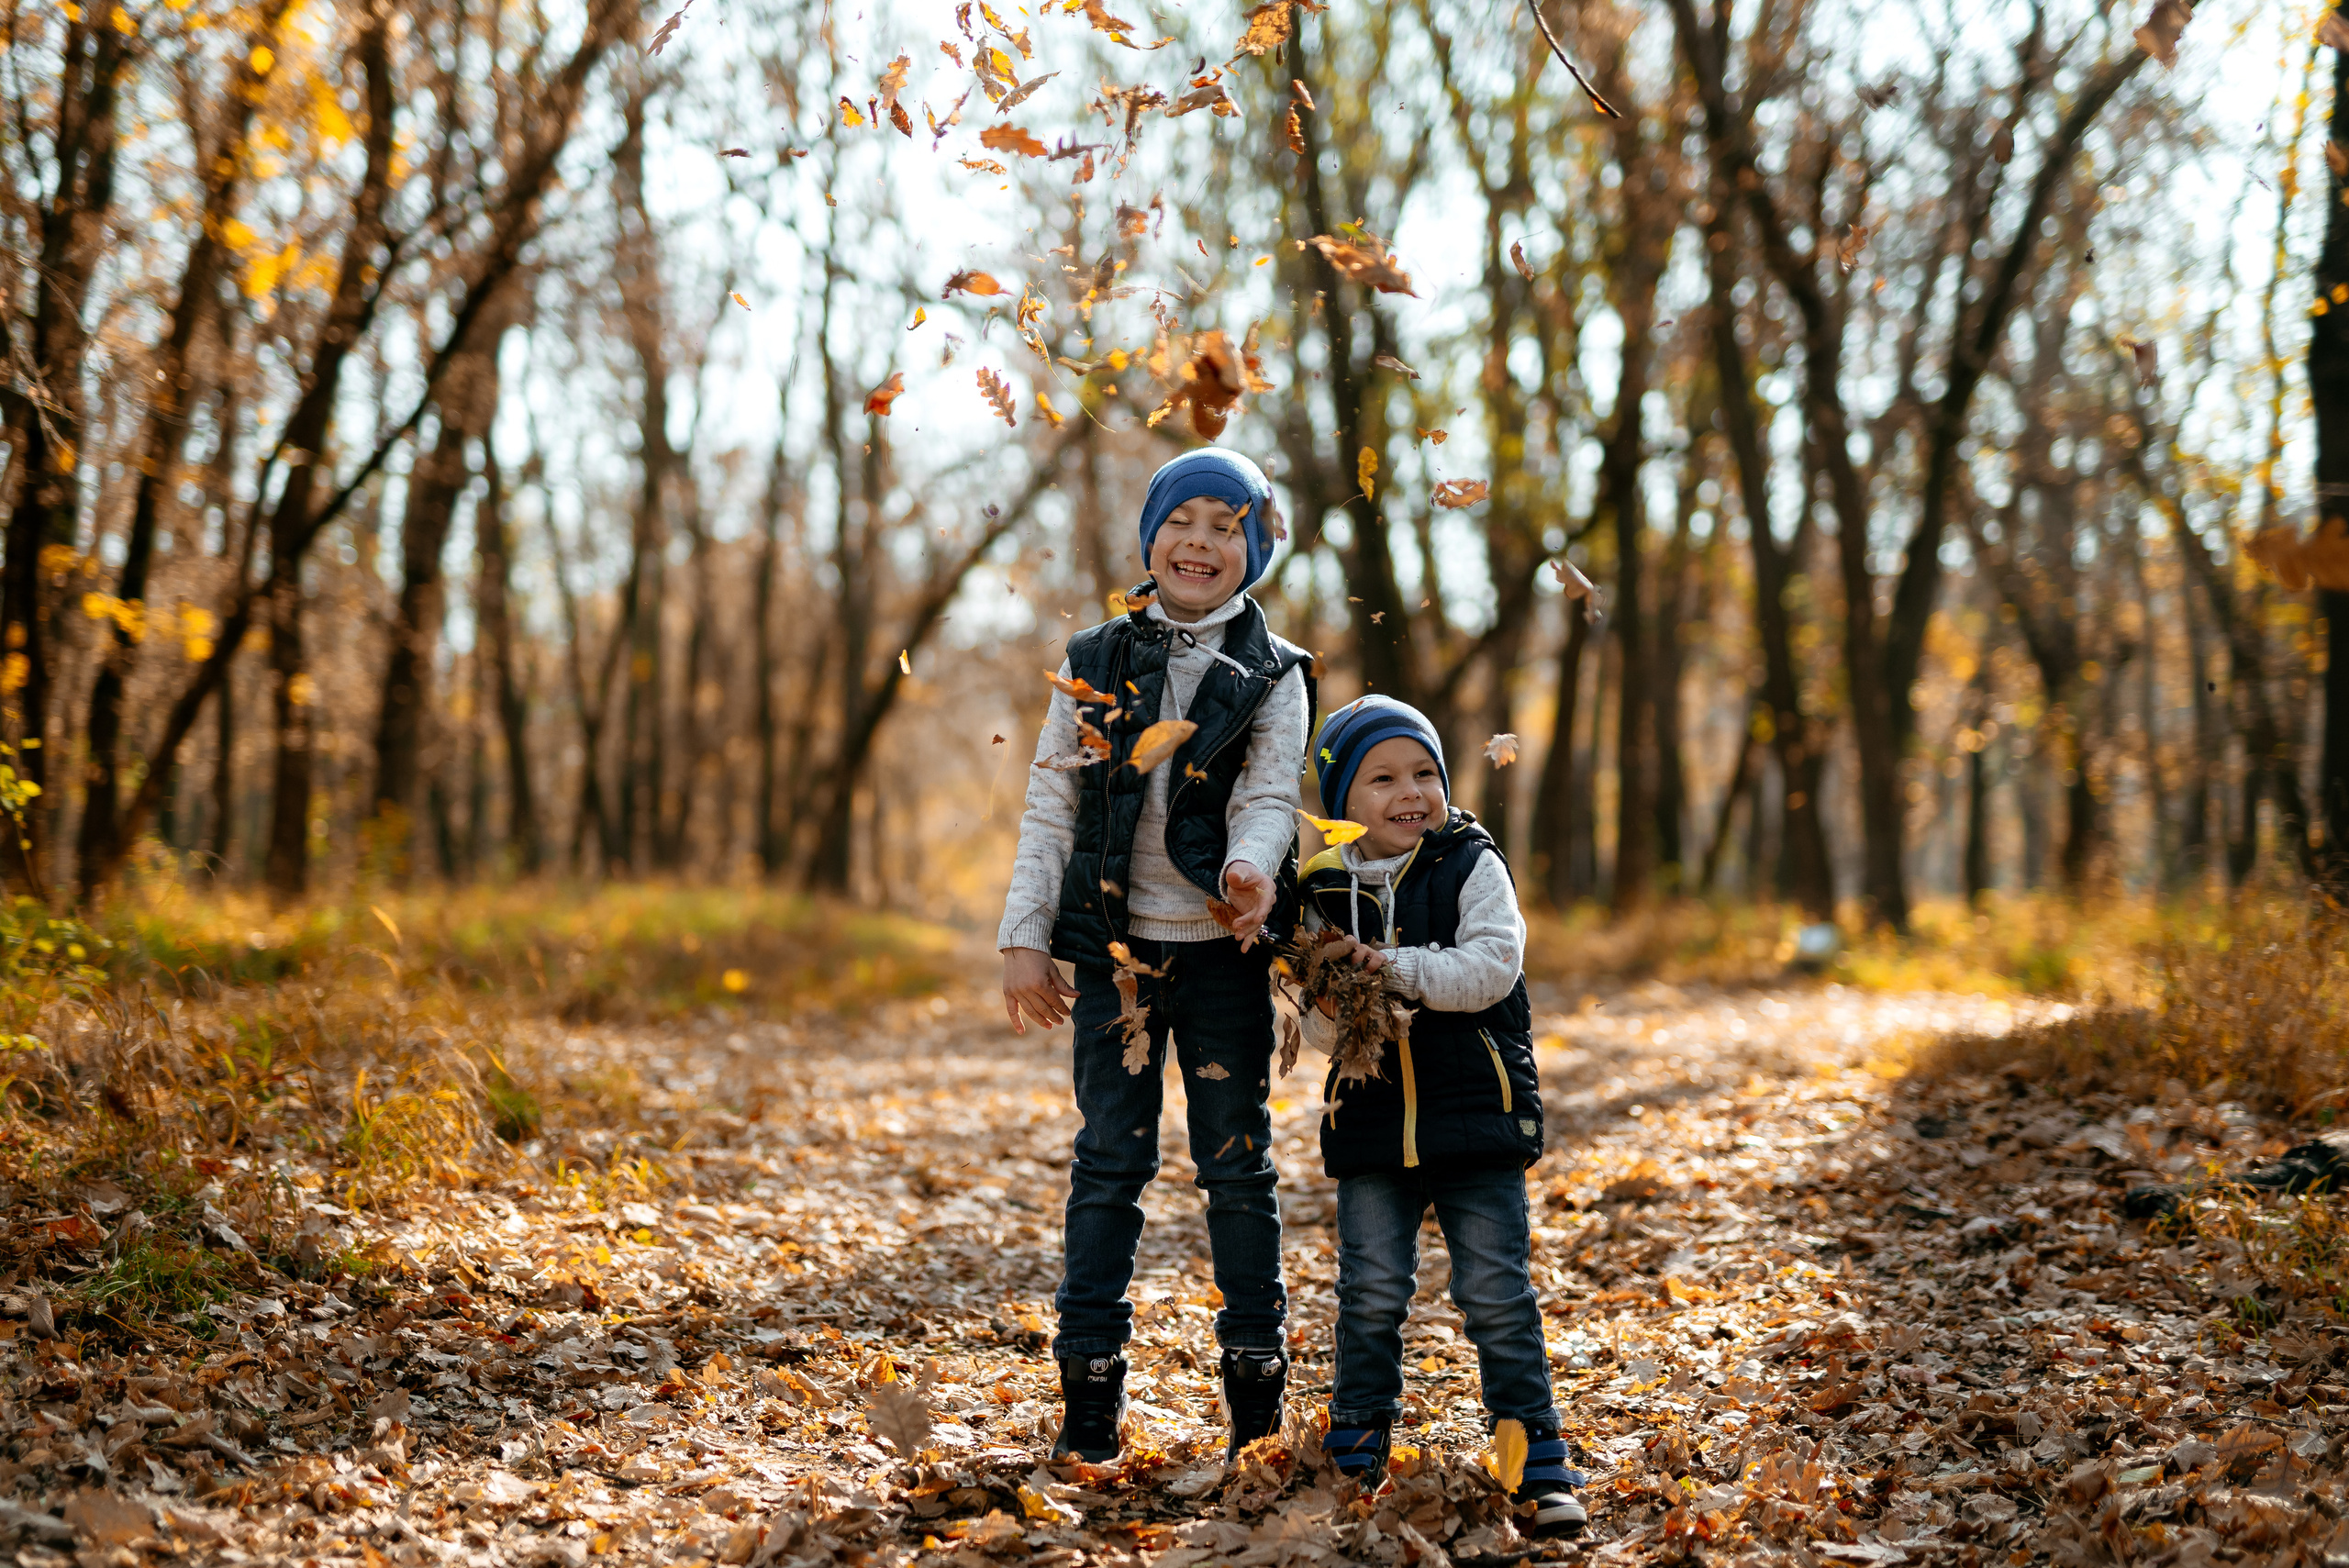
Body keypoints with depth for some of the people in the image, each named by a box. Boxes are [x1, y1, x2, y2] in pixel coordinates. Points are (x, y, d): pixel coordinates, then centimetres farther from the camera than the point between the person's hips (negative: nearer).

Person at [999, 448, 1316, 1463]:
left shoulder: (1272, 676, 5)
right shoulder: (1094, 664, 8)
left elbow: (1270, 797, -7)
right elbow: (1050, 808, 8)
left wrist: (1250, 866, -30)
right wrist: (1025, 936, 1)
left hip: (1224, 952, -1)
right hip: (1115, 946, 1)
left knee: (1237, 1165, 4)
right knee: (1110, 1161, 3)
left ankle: (1257, 1387, 14)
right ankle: (1090, 1387, 10)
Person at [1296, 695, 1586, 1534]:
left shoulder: (1471, 866, -2)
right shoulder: (1325, 892, 4)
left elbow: (1494, 964, -17)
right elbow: (1319, 1031, 5)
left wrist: (1396, 969, -23)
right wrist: (1333, 1000, -17)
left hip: (1477, 1116, -2)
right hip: (1371, 1120, 2)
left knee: (1497, 1293, -1)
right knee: (1371, 1292, 5)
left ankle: (1539, 1461, 7)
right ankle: (1356, 1448, 23)